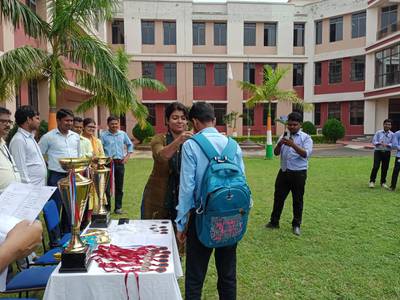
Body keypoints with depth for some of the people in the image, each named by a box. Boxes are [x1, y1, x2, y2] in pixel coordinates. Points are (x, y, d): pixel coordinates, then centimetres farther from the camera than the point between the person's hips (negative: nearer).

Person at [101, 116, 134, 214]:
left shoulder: (123, 134, 8)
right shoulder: (103, 135, -1)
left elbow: (130, 145, 18)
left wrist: (127, 156, 7)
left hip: (120, 163, 3)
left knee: (119, 187, 9)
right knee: (107, 187, -3)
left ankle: (118, 207, 20)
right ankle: (107, 208, 8)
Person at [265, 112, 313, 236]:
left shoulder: (306, 137, -4)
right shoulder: (284, 136, 9)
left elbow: (306, 154, -18)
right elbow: (276, 153, 2)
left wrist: (293, 145, -30)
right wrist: (279, 144, -19)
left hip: (298, 173, -4)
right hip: (283, 171, 4)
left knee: (297, 200, 7)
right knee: (278, 197, 10)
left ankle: (296, 224, 21)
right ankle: (274, 221, 23)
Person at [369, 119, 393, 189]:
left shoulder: (392, 134, 1)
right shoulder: (378, 133, 1)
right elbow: (374, 141, -3)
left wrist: (387, 145, -22)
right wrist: (379, 143, -21)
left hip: (387, 152, 2)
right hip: (378, 151, -1)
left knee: (385, 168, 7)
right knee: (376, 167, -7)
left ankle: (383, 182, 23)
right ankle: (372, 181, 5)